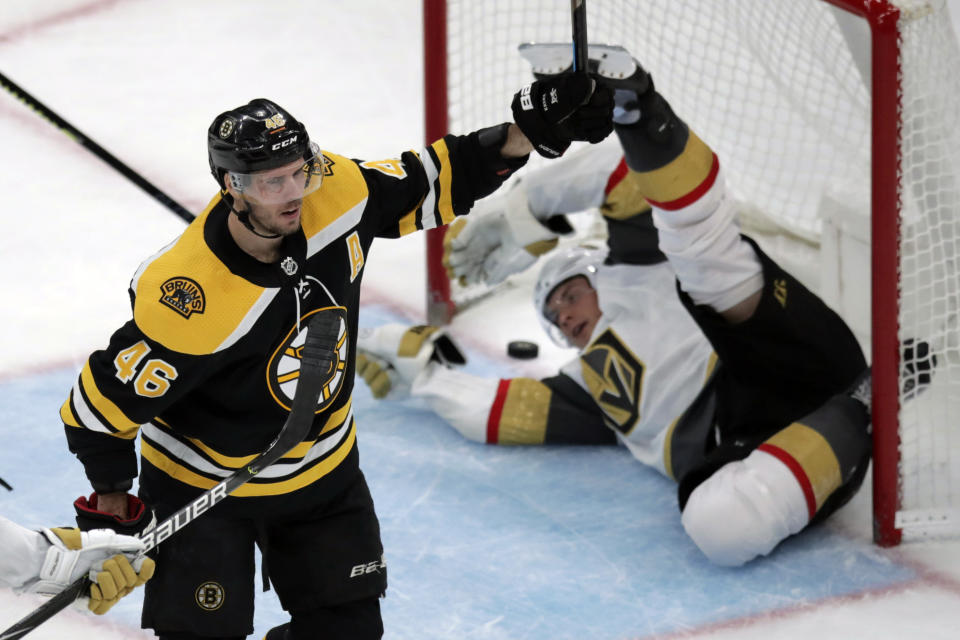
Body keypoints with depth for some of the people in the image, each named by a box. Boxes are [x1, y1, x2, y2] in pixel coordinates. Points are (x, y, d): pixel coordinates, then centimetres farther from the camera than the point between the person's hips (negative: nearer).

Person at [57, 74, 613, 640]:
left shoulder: (337, 194, -20)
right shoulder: (187, 301, -35)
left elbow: (432, 186, -4)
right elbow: (104, 401, -24)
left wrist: (530, 132, -15)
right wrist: (111, 502, -15)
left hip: (325, 470, 6)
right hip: (204, 481, -6)